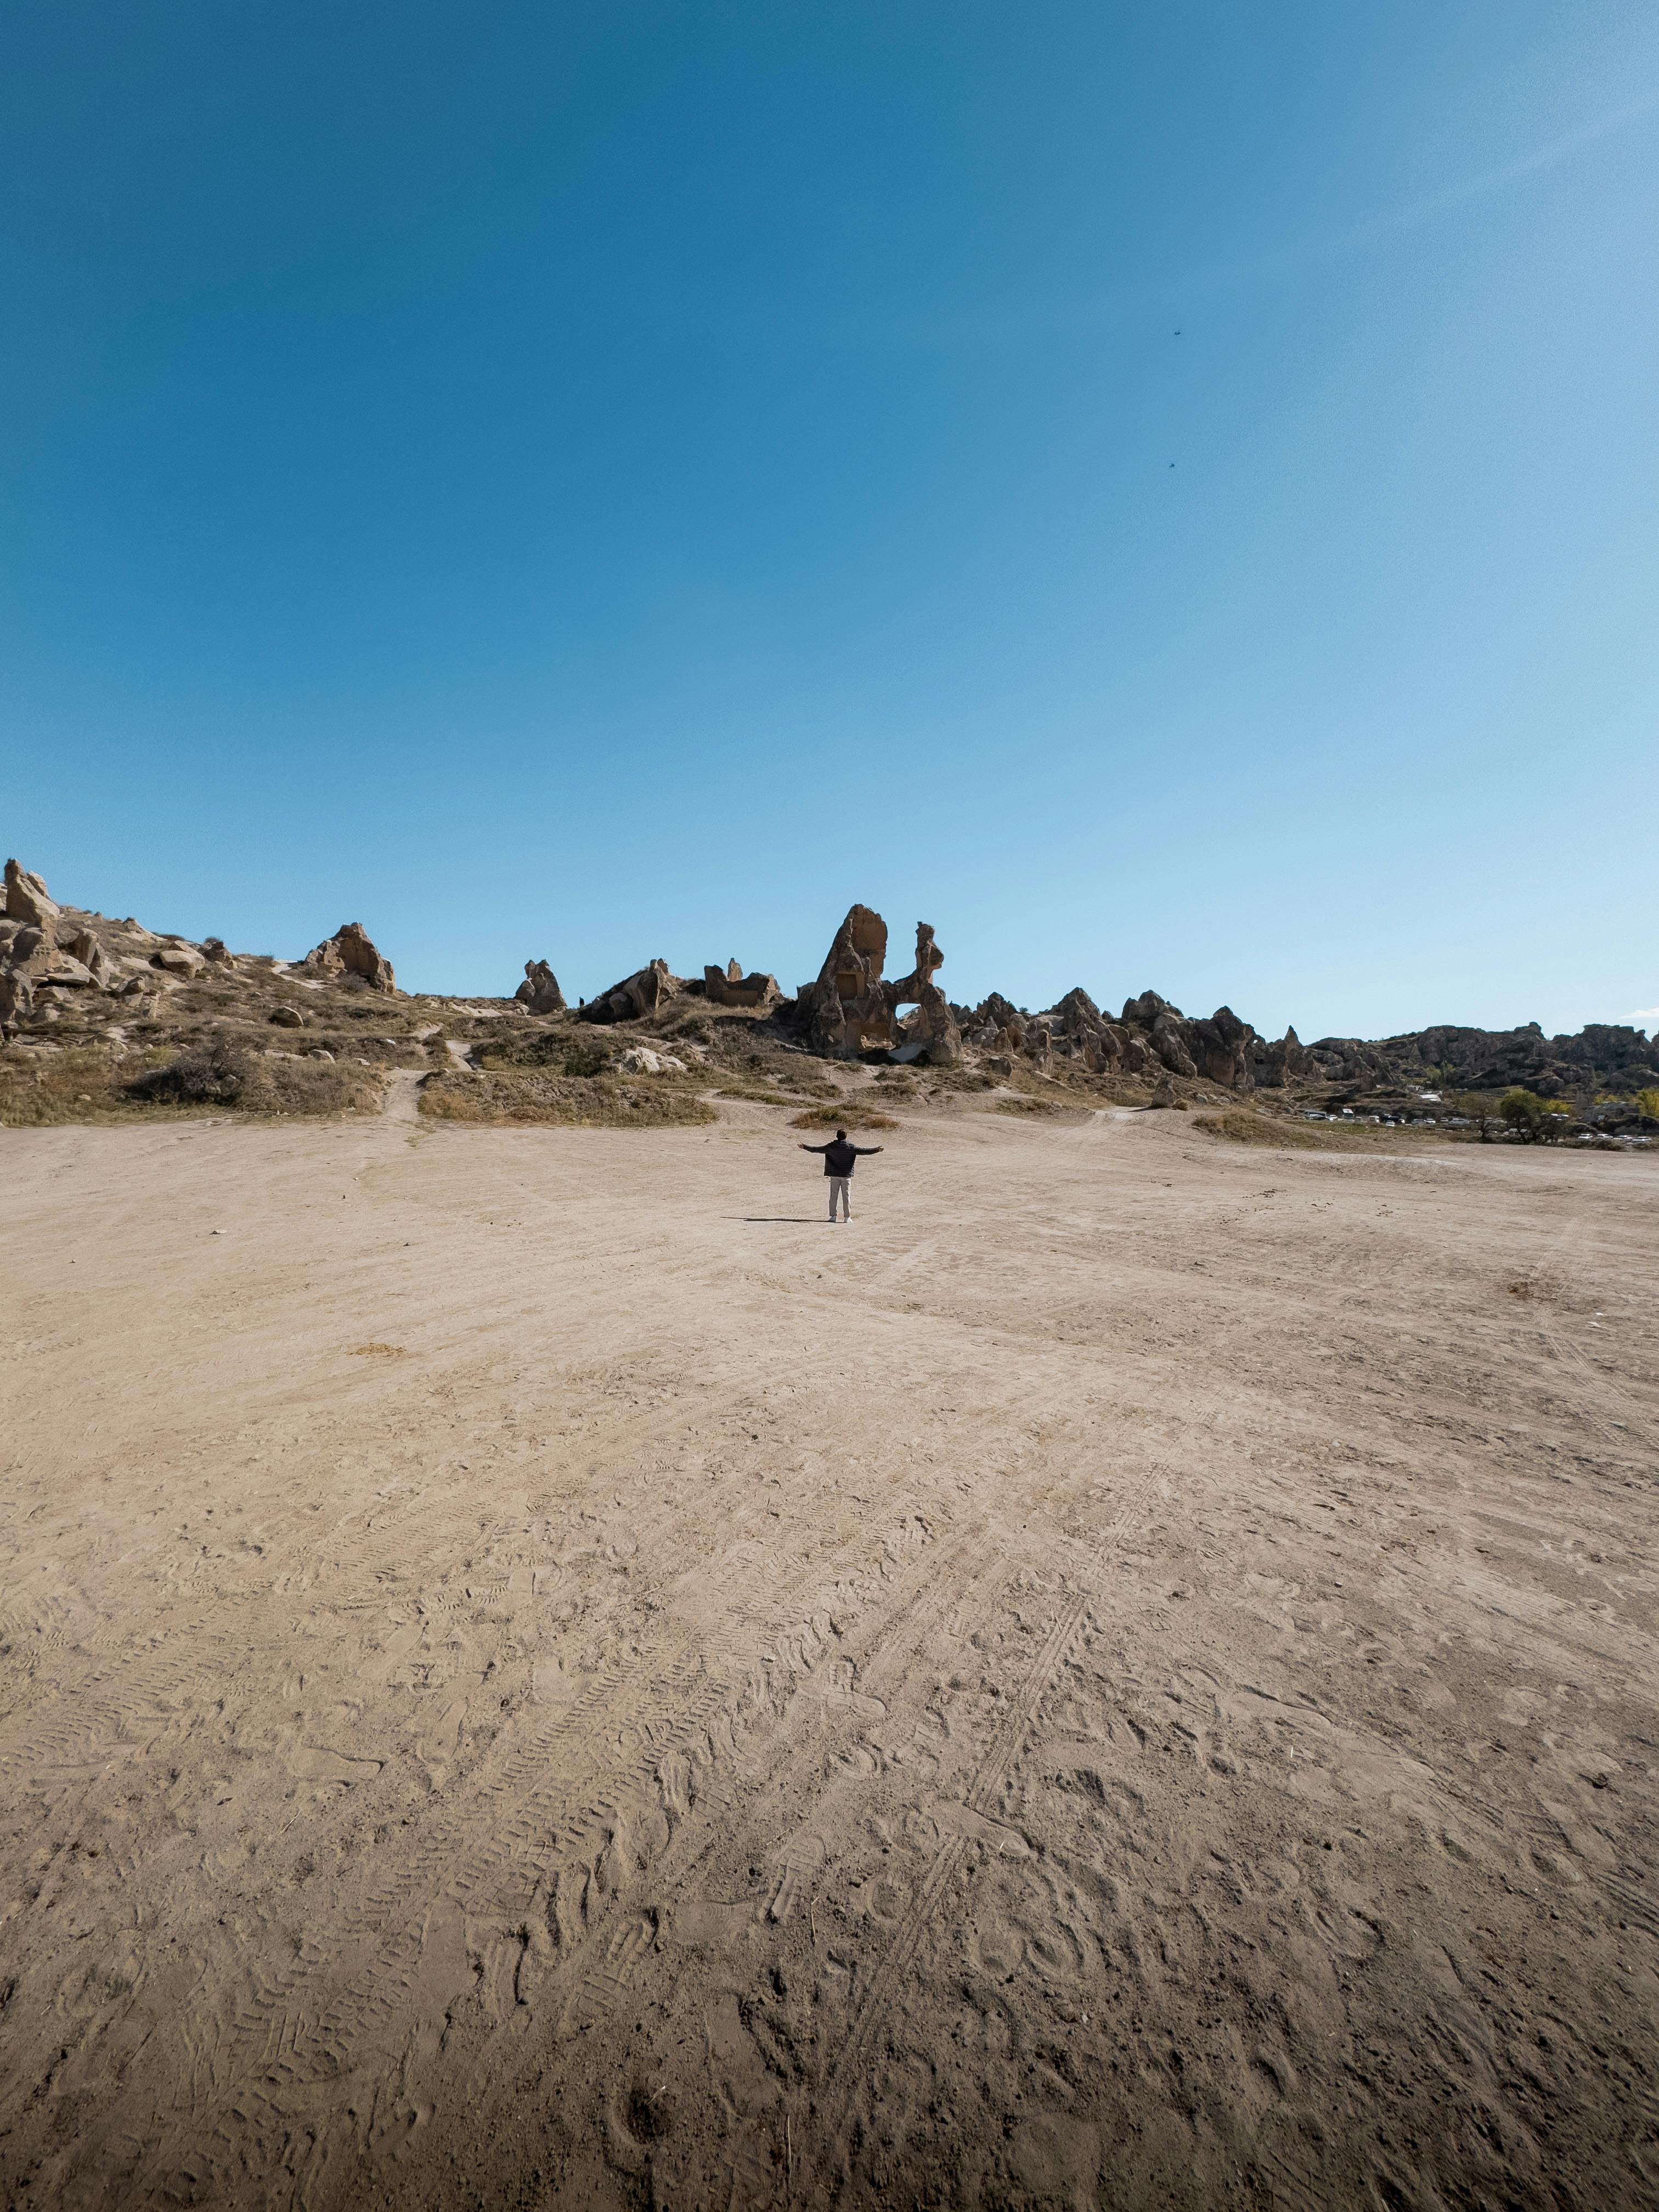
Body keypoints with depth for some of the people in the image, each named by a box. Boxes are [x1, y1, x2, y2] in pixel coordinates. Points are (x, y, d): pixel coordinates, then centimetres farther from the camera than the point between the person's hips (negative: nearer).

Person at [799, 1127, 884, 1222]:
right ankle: (847, 1217, 2)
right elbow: (864, 1151, -7)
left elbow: (817, 1149, 1)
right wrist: (877, 1150, 0)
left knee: (833, 1196, 8)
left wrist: (804, 1147, 13)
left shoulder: (831, 1147, -3)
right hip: (846, 1175, -1)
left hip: (834, 1175, 1)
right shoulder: (851, 1147, -7)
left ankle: (833, 1216, 8)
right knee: (847, 1196, 3)